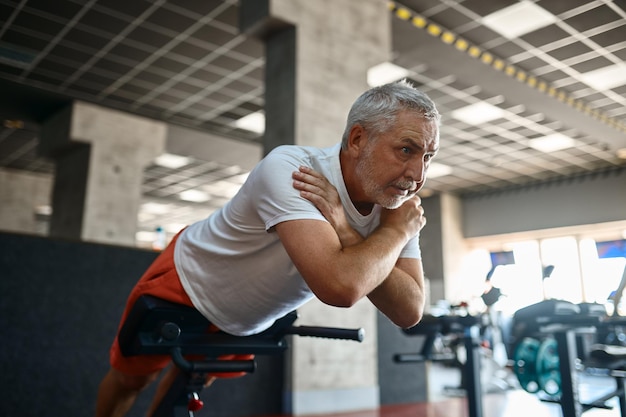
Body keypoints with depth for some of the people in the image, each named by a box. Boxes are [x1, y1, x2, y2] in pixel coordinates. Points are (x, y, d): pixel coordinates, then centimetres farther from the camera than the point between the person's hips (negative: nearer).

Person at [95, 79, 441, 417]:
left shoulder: (396, 203, -19)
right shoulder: (288, 168, -39)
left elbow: (410, 312, -26)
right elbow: (339, 286, -52)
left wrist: (344, 231, -39)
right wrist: (398, 230, -33)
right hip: (185, 285, -4)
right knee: (130, 380, 18)